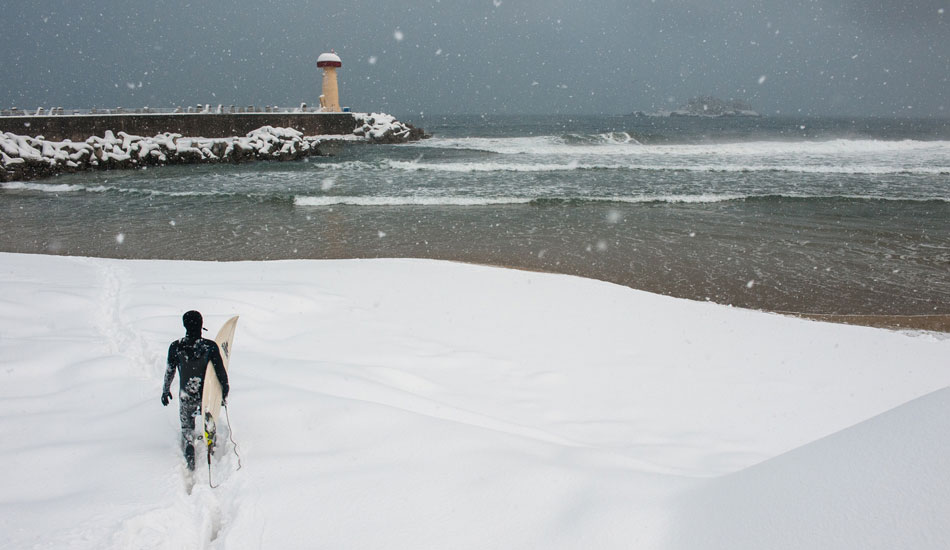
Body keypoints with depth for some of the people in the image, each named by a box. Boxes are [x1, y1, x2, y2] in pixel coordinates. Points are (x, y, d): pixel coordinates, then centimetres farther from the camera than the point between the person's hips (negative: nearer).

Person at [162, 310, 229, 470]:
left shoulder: (175, 347, -12)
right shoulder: (210, 346, -17)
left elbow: (169, 371, 0)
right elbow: (220, 370, -10)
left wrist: (166, 391, 16)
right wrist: (225, 390, 6)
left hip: (186, 397, 1)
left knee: (187, 428, 15)